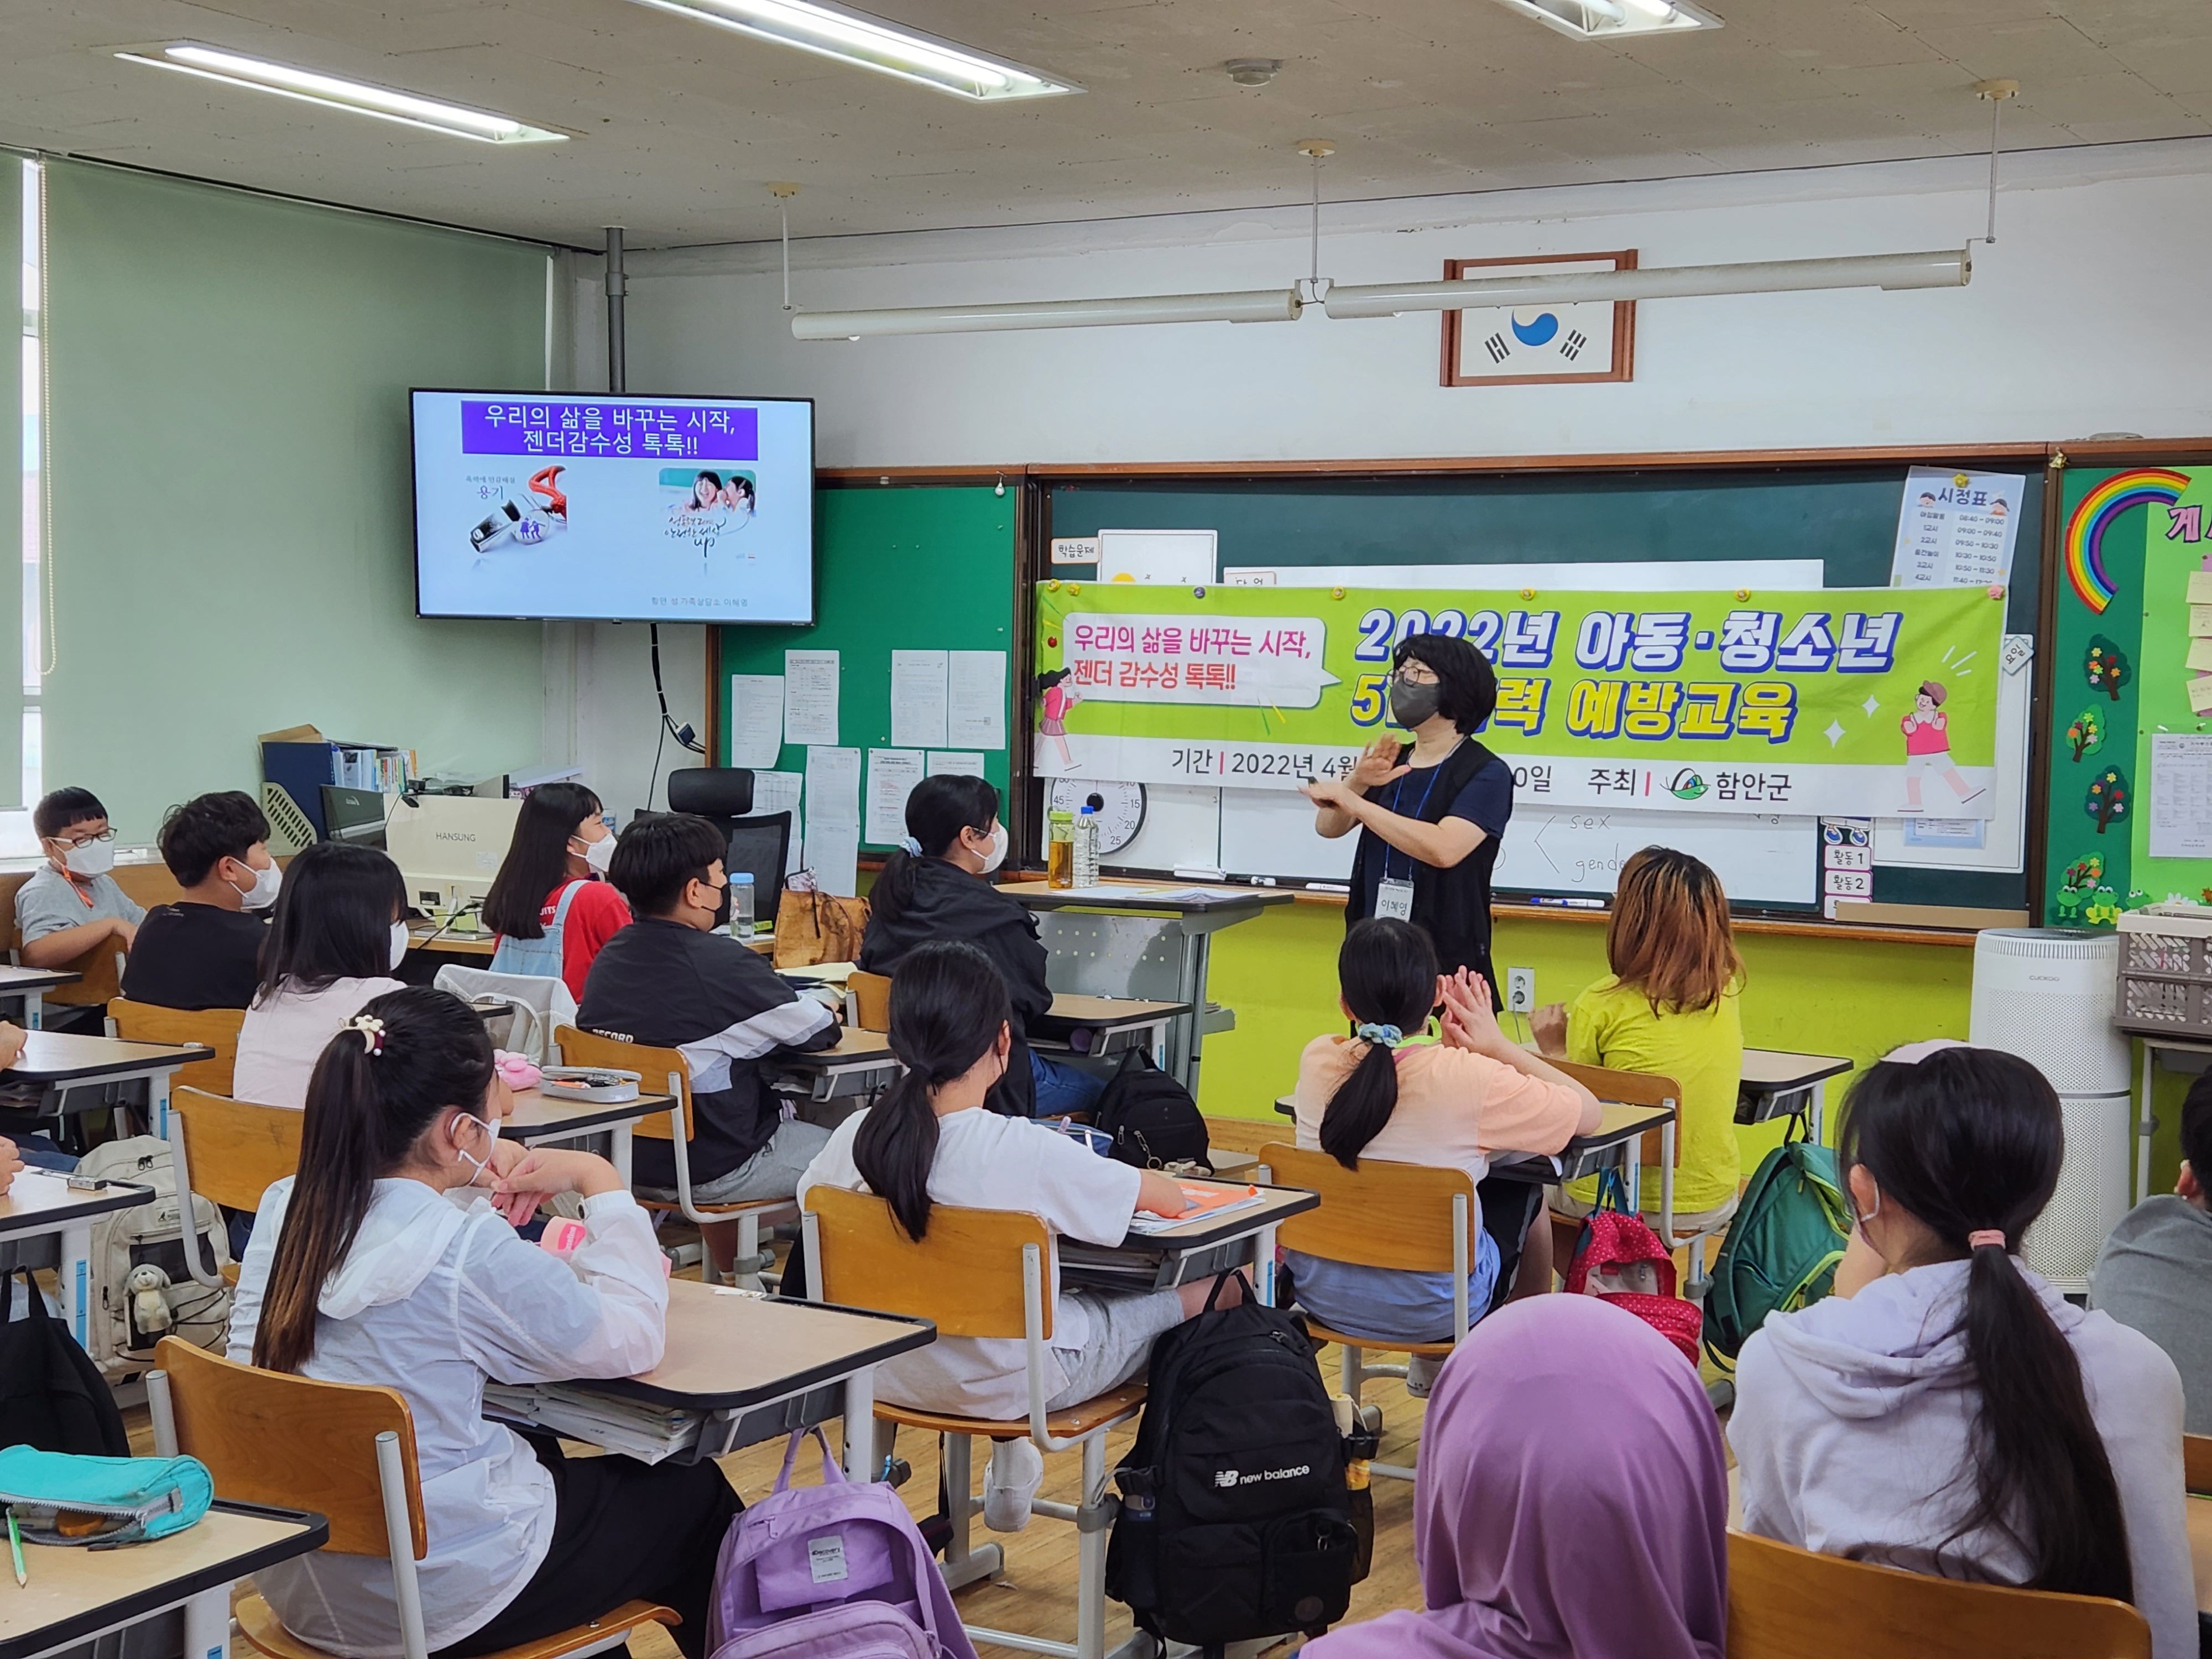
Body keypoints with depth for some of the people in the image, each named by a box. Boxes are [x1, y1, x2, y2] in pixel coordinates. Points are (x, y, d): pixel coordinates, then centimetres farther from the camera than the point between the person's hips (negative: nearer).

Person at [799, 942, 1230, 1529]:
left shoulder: (854, 1138, -15)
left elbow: (809, 1196, 9)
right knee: (1208, 1287, 12)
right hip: (1012, 1382, -5)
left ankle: (1010, 1463, 33)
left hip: (890, 1371, 6)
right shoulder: (1027, 1153, -28)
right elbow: (1169, 1198, -16)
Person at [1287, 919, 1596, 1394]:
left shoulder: (1316, 1061, -9)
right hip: (1431, 1306, -4)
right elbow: (1587, 1111, -8)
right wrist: (1497, 1045, -4)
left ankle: (1430, 1366, 43)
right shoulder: (1470, 1078, -23)